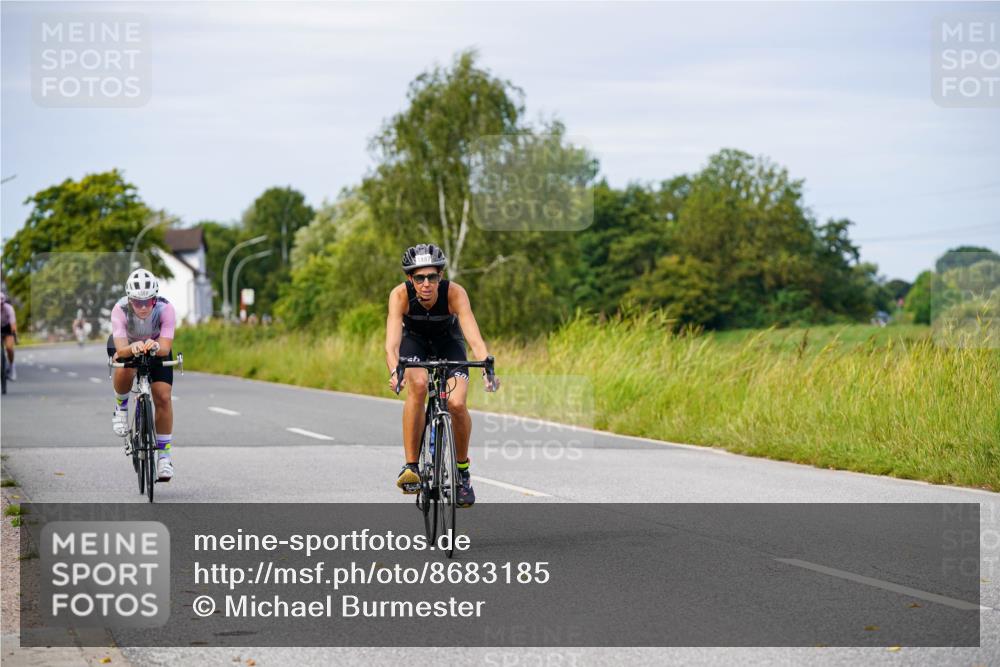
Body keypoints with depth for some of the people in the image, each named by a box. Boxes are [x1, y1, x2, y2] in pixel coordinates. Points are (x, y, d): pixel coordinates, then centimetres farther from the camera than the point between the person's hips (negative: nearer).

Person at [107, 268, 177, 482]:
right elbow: (121, 349, -42)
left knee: (163, 397, -14)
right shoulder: (120, 310, -36)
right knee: (124, 372, -36)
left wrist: (155, 347, -62)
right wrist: (132, 348, -65)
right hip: (125, 346, -1)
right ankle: (121, 407, -2)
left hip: (157, 348, 1)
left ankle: (164, 455, 1)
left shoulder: (166, 309, -34)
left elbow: (166, 347, -39)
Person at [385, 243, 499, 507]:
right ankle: (411, 466, -25)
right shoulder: (400, 294, -32)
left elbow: (474, 337, -43)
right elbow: (392, 341, -42)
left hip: (448, 342, 0)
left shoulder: (455, 293, -33)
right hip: (414, 340, 0)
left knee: (456, 403, -22)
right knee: (417, 385, -33)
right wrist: (394, 372, -62)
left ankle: (462, 469, 5)